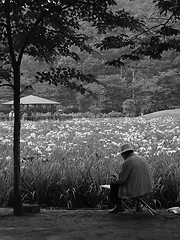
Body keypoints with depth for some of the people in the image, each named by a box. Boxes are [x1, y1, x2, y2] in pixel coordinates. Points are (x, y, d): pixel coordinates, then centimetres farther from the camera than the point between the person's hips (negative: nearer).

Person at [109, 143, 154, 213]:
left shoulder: (127, 162, -17)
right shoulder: (142, 158, 7)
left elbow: (121, 179, -16)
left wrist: (115, 180, 8)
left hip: (135, 189, -8)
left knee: (114, 185, 13)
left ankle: (118, 206, 25)